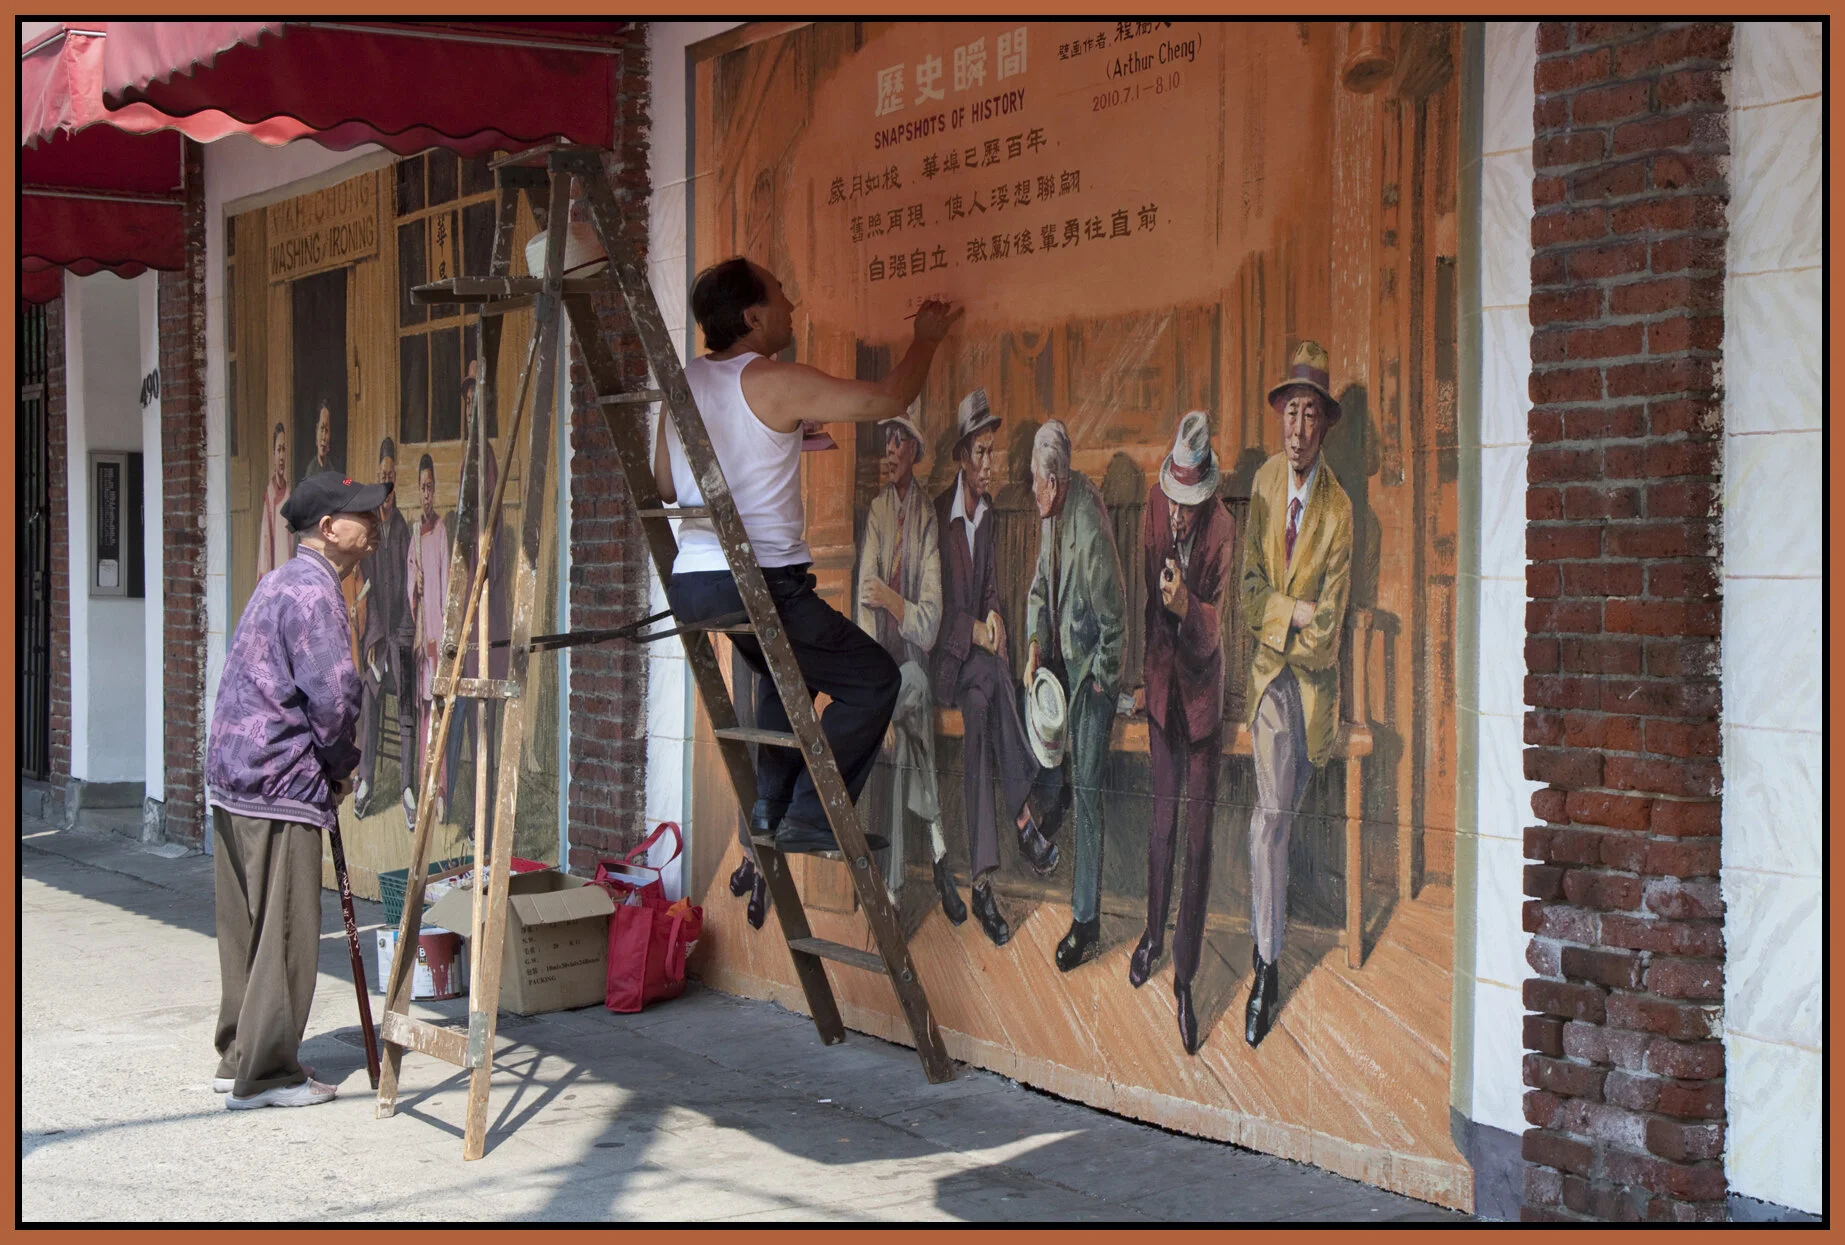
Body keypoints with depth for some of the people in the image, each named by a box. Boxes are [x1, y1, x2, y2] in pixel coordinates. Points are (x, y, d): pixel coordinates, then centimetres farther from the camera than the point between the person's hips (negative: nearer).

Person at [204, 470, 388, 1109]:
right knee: (287, 931, -3)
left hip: (232, 776, 10)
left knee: (246, 929, 16)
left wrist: (329, 768, 16)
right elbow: (335, 696, -21)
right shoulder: (313, 591, -14)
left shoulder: (280, 581, 17)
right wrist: (342, 765, -3)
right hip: (281, 787, -10)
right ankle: (264, 1074, 2)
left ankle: (239, 1057, 24)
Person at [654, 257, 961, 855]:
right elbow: (889, 399, -7)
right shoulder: (776, 383, -11)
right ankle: (810, 815, -2)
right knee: (873, 679, 4)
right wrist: (926, 338, 12)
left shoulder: (683, 383, 12)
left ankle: (769, 803, 25)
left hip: (688, 584, 8)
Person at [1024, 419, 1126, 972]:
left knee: (1088, 791, -4)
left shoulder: (1090, 530, -28)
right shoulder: (1049, 515, 0)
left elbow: (1114, 619, -21)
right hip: (1060, 656, 8)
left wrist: (1102, 681, -12)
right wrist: (1035, 645, 1)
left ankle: (1087, 921, 2)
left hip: (1092, 668, -8)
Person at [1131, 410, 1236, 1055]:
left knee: (1198, 837, 2)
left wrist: (1186, 606, -40)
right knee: (1161, 817, 18)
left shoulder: (1223, 531, -20)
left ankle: (1185, 976, 12)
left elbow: (1212, 632, -21)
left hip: (1202, 693, -3)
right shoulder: (1156, 506, -8)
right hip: (1161, 685, 4)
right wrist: (1143, 666, 7)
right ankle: (1153, 934, 38)